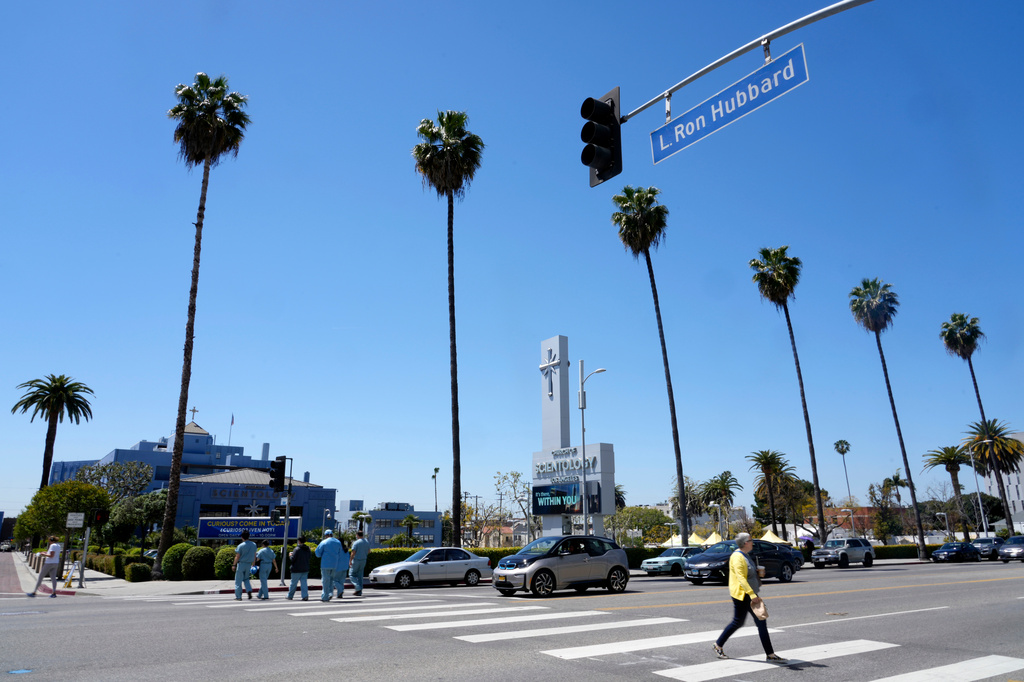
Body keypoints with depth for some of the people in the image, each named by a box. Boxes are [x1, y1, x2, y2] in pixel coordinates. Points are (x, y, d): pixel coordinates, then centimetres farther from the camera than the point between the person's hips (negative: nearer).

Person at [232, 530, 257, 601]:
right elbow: (254, 555, 8)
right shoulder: (254, 544, 2)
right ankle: (249, 590, 0)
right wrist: (253, 564, 19)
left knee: (238, 581, 5)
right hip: (249, 564, 5)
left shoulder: (240, 546, -14)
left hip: (241, 564, -5)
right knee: (246, 579, 22)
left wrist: (234, 565, 1)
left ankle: (238, 597, 7)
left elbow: (237, 557, -11)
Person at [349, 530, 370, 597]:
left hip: (356, 560, -6)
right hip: (363, 560, 6)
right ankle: (359, 592, 10)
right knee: (360, 576, 12)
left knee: (352, 574, 8)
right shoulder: (367, 542, 7)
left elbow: (353, 553, -17)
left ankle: (358, 588, -7)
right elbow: (368, 551, 16)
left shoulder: (356, 543, -14)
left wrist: (350, 561, -10)